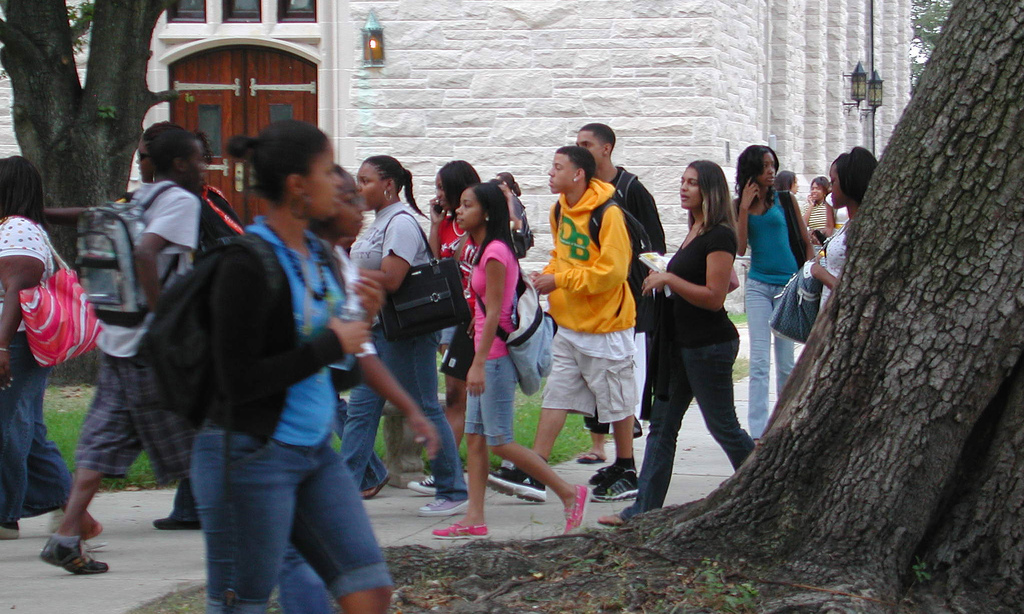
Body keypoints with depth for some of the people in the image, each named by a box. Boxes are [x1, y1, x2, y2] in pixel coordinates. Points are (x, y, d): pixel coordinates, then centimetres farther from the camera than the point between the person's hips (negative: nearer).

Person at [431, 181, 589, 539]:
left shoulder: (495, 252, -15)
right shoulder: (486, 250, 15)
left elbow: (494, 312, -20)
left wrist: (479, 362, -23)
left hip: (496, 355, -10)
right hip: (487, 356, 10)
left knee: (499, 442, -6)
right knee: (475, 438, 7)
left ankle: (569, 493, 2)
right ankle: (475, 519, 7)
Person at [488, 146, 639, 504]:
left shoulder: (608, 215, -18)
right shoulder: (560, 211, 8)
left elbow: (612, 271, -22)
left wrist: (561, 280, -21)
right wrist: (549, 274, 2)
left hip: (605, 326, -8)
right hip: (569, 325, 8)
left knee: (616, 402, 6)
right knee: (555, 396, 3)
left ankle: (625, 474, 19)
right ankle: (533, 473, 0)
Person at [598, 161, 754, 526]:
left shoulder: (719, 237, -15)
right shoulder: (695, 233, 14)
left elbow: (714, 297, -20)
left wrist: (670, 280, -21)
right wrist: (664, 281, 12)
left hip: (710, 345, -10)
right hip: (682, 343, 10)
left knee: (722, 426, 1)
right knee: (662, 424, 6)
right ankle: (644, 509, 7)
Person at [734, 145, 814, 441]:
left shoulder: (784, 201, 1)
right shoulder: (739, 206, 4)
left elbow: (807, 242, 6)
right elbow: (740, 248, -7)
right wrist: (744, 208, -9)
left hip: (788, 284, 0)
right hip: (758, 285, 0)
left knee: (786, 362, 6)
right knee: (759, 362, -7)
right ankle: (758, 432, -10)